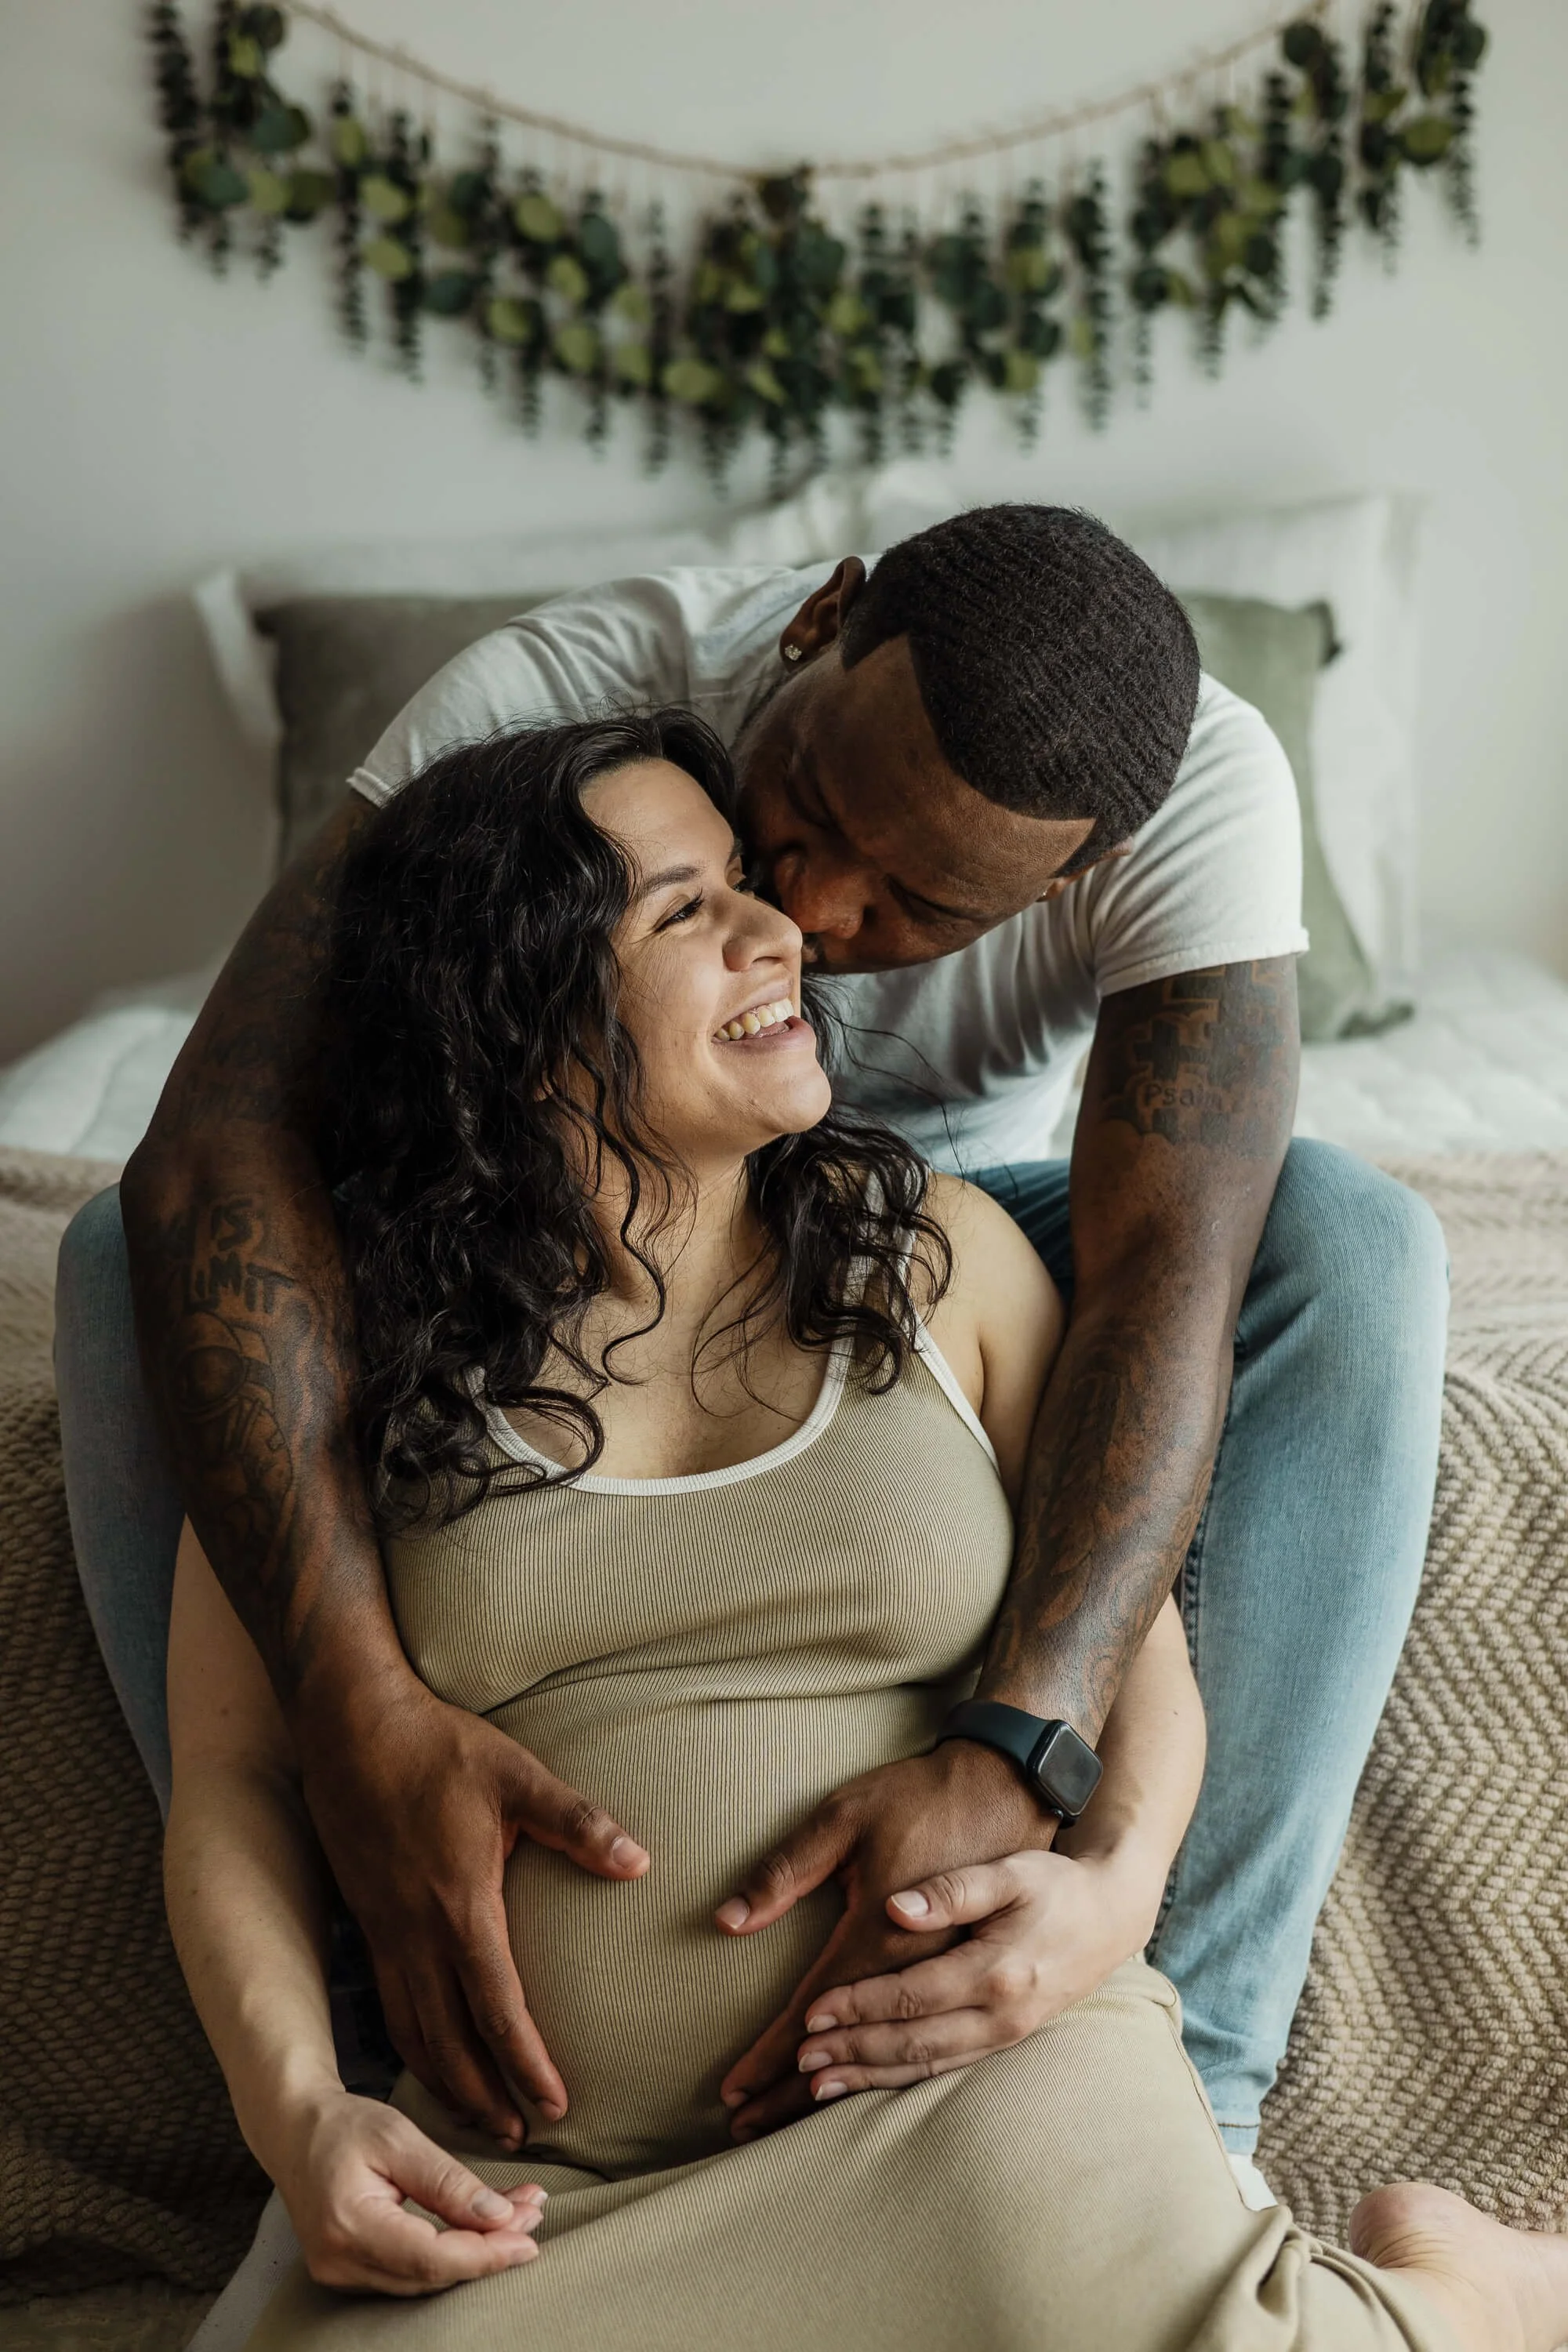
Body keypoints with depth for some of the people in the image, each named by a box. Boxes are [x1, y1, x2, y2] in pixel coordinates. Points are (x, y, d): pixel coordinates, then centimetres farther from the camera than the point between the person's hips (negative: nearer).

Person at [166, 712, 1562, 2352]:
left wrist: (1111, 1883, -10)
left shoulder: (937, 1255, 7)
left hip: (963, 2077, -1)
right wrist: (299, 2113, -10)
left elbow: (1134, 1627, 10)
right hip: (530, 2175, 2)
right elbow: (231, 1773, 4)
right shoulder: (352, 1339, 3)